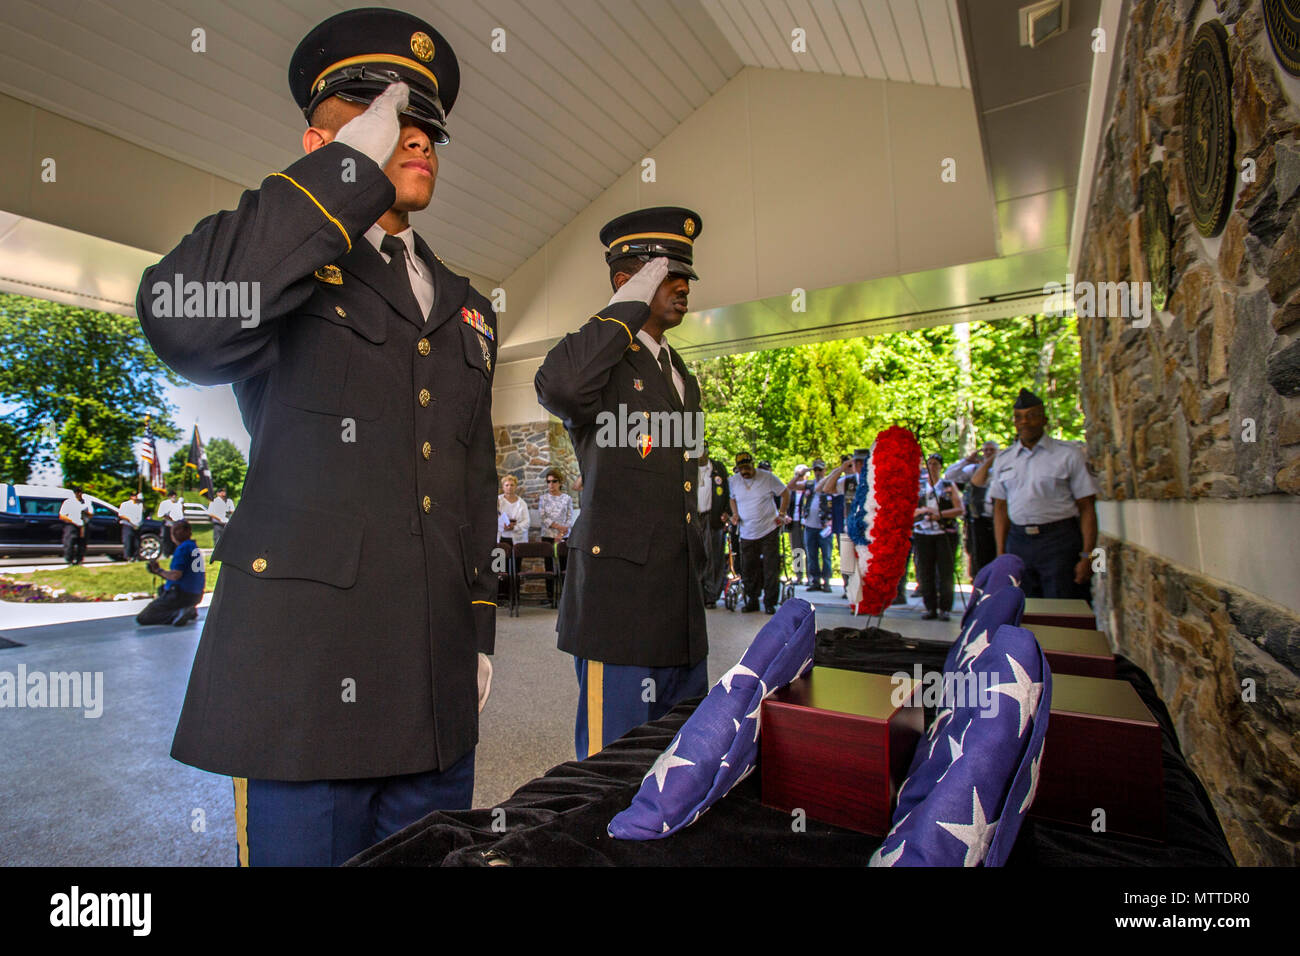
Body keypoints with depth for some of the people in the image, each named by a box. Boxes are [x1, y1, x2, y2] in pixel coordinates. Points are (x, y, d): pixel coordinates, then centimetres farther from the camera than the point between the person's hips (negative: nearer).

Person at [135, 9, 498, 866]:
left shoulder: (466, 310, 15)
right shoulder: (283, 257, 0)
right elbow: (182, 321, -25)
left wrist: (480, 632, 14)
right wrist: (353, 164, -15)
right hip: (307, 679, -5)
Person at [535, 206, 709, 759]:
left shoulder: (684, 378, 20)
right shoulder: (603, 363, -5)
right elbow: (557, 385, -32)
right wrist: (630, 307, -18)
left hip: (683, 609, 8)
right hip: (620, 603, -8)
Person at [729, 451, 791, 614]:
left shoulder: (768, 477, -7)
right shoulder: (733, 481, 3)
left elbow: (785, 493, 3)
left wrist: (781, 514, -4)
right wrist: (735, 514, 3)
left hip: (769, 530, -3)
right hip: (747, 533, 3)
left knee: (771, 568, -2)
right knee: (748, 570, 5)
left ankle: (770, 602, 9)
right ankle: (752, 601, 20)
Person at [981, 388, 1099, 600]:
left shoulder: (1069, 455, 2)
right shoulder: (1003, 459, 12)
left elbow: (1087, 508, -2)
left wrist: (1087, 555, -9)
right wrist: (1001, 553, 8)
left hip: (1060, 542, -3)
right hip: (1018, 542, 3)